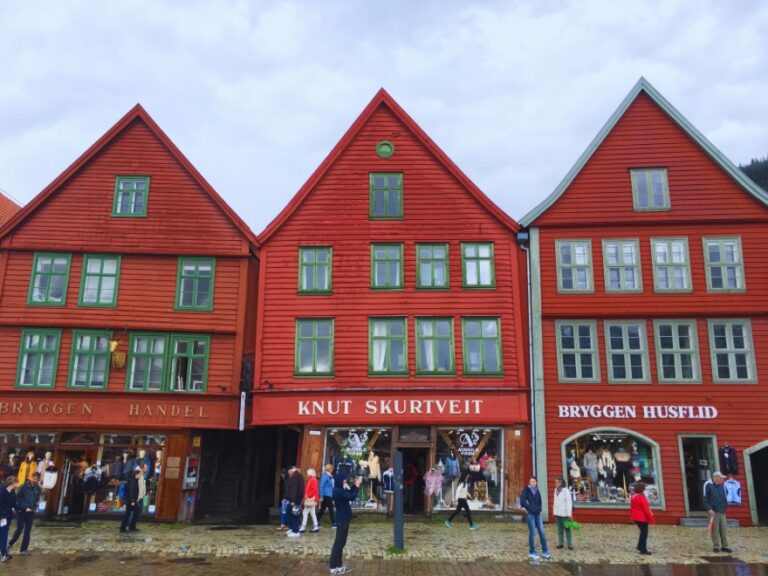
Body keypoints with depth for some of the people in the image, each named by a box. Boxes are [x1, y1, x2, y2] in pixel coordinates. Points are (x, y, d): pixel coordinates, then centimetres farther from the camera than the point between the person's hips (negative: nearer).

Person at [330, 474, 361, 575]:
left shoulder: (340, 490, 9)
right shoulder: (338, 491, -22)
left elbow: (350, 493, 18)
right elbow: (351, 497, -24)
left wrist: (355, 485, 6)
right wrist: (357, 485, -16)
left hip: (343, 519, 10)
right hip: (342, 519, -10)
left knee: (341, 543, 15)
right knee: (338, 543, -3)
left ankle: (338, 565, 22)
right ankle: (334, 567, 4)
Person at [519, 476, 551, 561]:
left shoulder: (537, 491, 11)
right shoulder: (526, 490, -7)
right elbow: (522, 502, -15)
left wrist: (539, 508, 8)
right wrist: (530, 508, -10)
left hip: (538, 514, 6)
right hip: (530, 514, -6)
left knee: (542, 532, 6)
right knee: (532, 533, -1)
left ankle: (545, 552, 16)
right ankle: (532, 553, 11)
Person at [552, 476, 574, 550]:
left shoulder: (566, 491, -12)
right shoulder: (556, 490, 8)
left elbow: (569, 502, -14)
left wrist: (569, 514, -17)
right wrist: (554, 511, 11)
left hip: (564, 513, -6)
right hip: (557, 513, 6)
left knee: (567, 529, 0)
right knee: (560, 529, 10)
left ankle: (570, 544, 7)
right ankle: (560, 543, 15)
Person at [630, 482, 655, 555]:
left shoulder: (633, 497, 7)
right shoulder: (641, 497, -19)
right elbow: (646, 509, -20)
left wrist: (632, 516, 24)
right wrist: (651, 518, -14)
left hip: (636, 518, 8)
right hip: (642, 518, -8)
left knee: (642, 532, 21)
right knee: (644, 533, 0)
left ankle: (640, 546, 24)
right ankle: (643, 550, 2)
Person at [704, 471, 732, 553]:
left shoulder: (722, 486, 12)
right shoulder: (708, 485, -8)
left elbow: (724, 497, 22)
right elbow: (705, 498, -9)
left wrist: (725, 507, 12)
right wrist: (709, 509, -14)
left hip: (722, 511, 6)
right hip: (714, 511, -6)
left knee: (723, 529, 6)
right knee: (715, 529, -2)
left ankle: (724, 546, 13)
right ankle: (716, 546, 5)